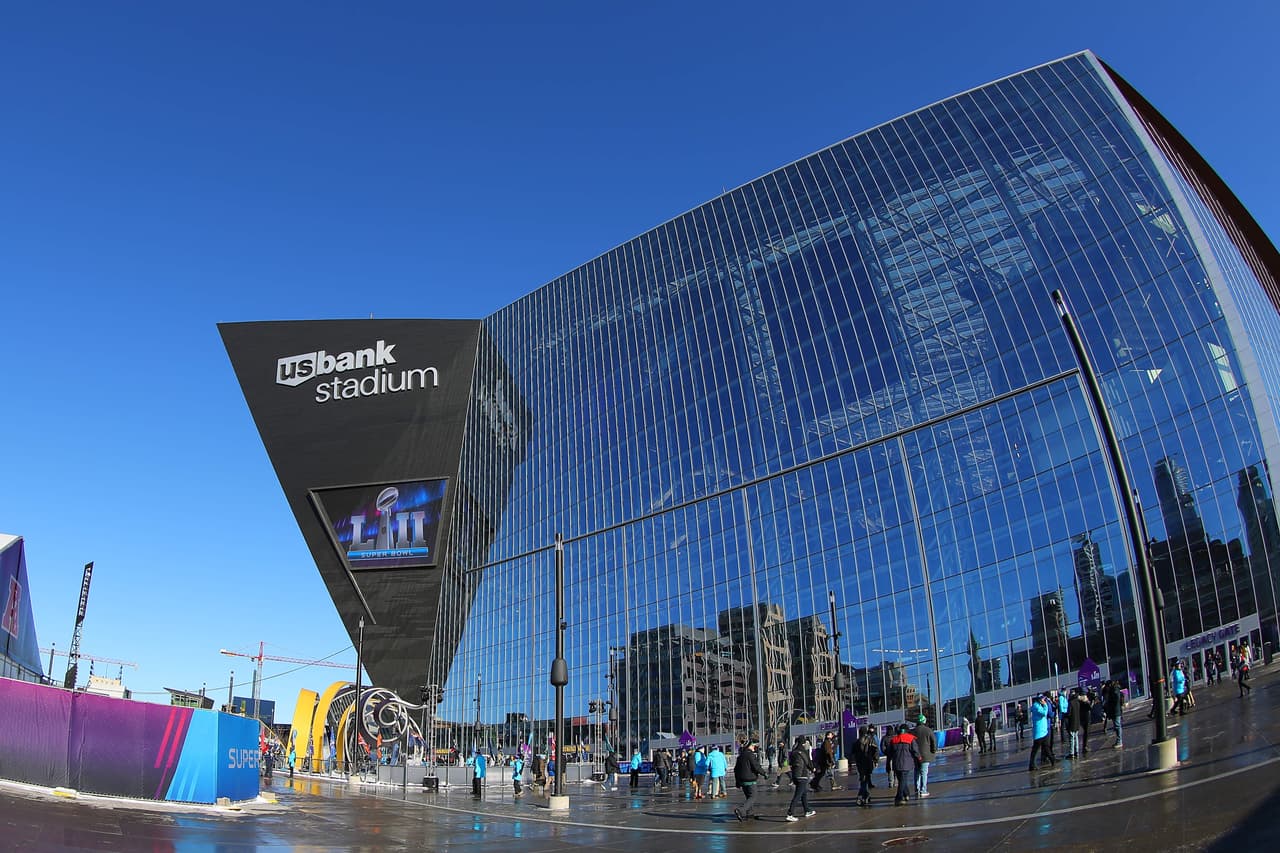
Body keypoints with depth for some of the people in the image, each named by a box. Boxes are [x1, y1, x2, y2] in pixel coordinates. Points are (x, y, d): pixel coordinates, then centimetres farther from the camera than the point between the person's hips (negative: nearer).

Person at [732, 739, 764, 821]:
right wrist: (764, 773, 0)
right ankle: (741, 811, -21)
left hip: (742, 780, 8)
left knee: (749, 797, 21)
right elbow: (756, 767, -17)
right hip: (750, 780, -8)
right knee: (752, 798, -5)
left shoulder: (741, 755, 12)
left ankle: (747, 813, 20)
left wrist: (737, 781, 21)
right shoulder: (751, 755, -15)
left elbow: (736, 769, 17)